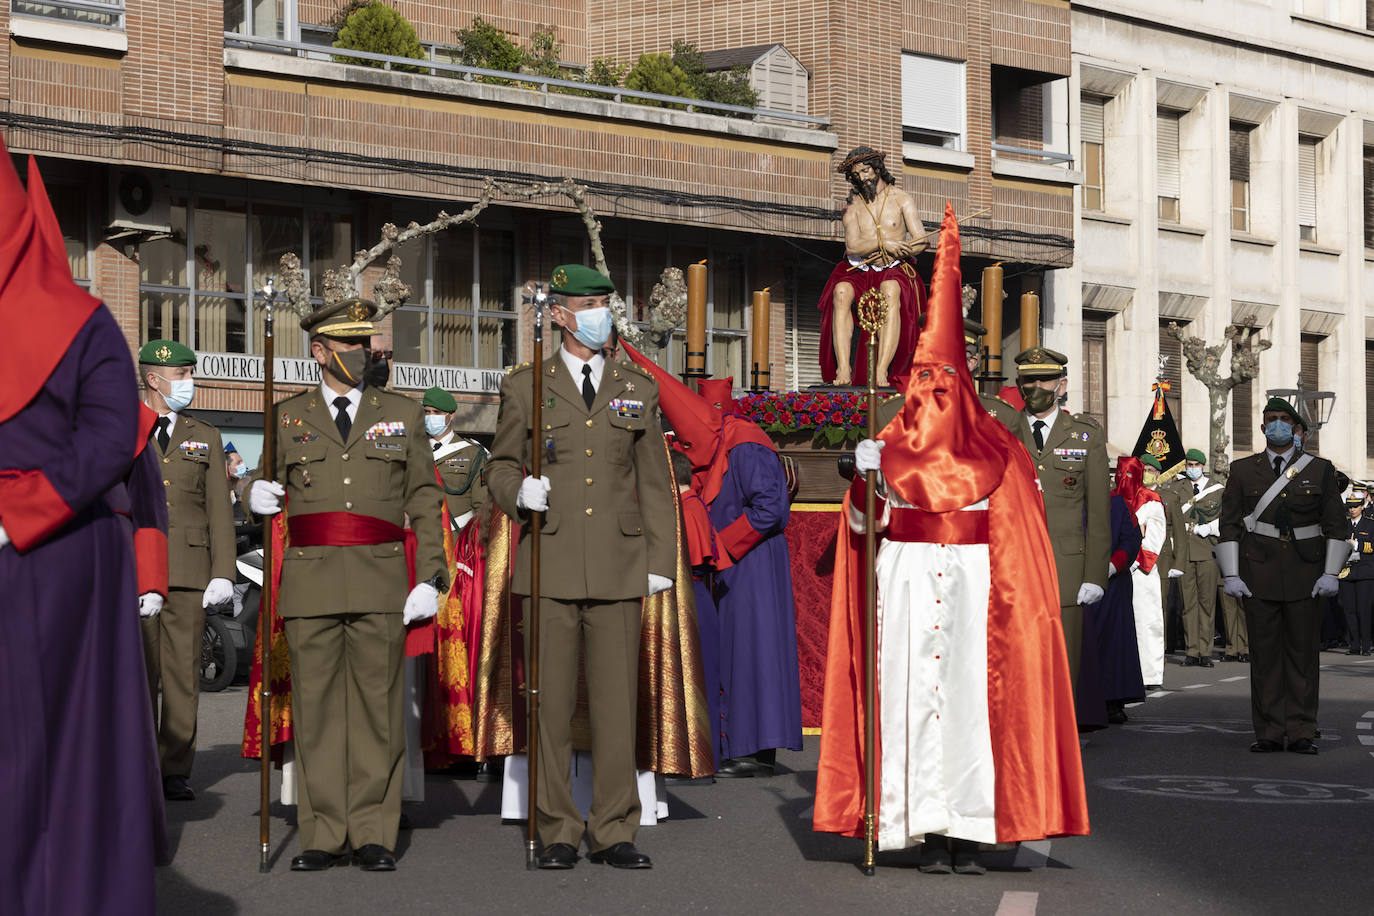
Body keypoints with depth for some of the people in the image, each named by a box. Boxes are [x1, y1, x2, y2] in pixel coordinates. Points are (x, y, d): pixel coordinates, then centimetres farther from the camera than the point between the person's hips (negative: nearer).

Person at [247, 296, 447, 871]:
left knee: (377, 705, -1)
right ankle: (323, 835, 7)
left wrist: (430, 580, -1)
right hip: (310, 581, 1)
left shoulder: (402, 415, 11)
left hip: (380, 581, 0)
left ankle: (372, 834, 6)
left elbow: (424, 504, 9)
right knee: (315, 707, 0)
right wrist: (257, 499, -6)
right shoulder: (286, 418, 12)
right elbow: (271, 488, 19)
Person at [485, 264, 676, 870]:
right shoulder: (525, 387, 8)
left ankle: (613, 832, 8)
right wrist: (518, 492, -10)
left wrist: (661, 561, 6)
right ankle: (557, 832, 8)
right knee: (551, 702, 0)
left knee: (616, 701, 0)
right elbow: (500, 466, 13)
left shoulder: (638, 390, 13)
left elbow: (654, 483, 13)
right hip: (550, 562, -1)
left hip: (618, 566, 1)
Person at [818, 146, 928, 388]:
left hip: (893, 271, -2)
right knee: (841, 292, -33)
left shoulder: (901, 199, 7)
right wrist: (883, 244, -20)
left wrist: (881, 255, -13)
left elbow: (921, 242, -3)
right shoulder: (853, 206, 13)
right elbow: (852, 248, -3)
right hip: (859, 273, 2)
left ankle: (881, 373, -49)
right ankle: (843, 369, -43)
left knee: (891, 291, -39)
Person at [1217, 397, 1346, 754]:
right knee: (1264, 653, 0)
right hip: (1259, 574, 0)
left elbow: (1336, 526, 5)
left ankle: (1302, 734, 6)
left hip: (1305, 575, 0)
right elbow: (1230, 524, 4)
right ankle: (1269, 734, 5)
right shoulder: (1243, 470, 7)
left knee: (1304, 651, 1)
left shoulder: (1320, 470, 6)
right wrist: (1230, 575, -5)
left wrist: (1330, 573, -6)